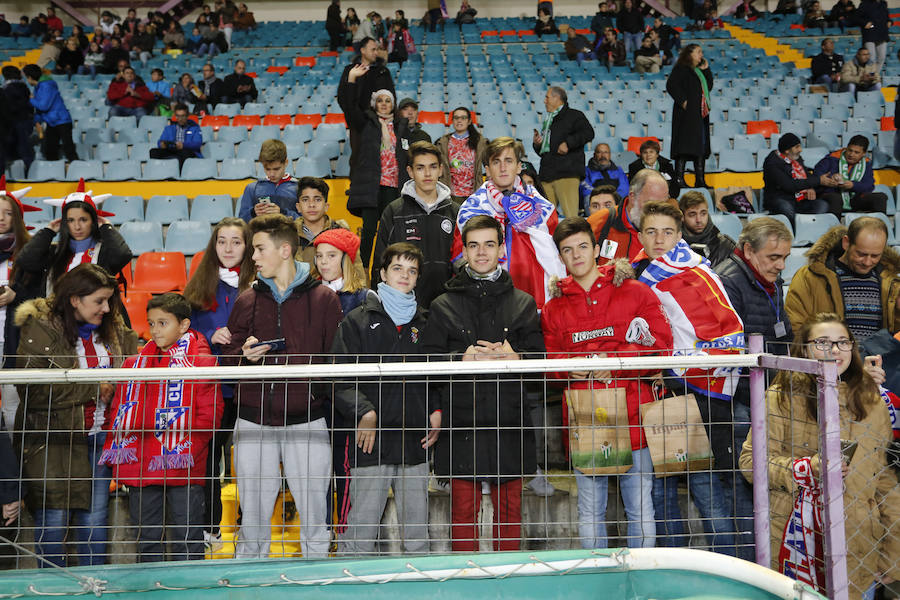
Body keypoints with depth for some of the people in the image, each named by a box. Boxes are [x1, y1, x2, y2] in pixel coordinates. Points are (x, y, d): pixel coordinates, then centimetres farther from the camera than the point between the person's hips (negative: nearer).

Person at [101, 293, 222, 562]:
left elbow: (209, 416, -7)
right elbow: (120, 415, 15)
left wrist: (184, 453, -16)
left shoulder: (202, 362, -3)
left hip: (183, 472, -5)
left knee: (187, 541, 4)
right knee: (146, 539, 16)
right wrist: (117, 461, 5)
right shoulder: (134, 364, 13)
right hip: (141, 470, 5)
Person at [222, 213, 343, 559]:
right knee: (252, 519, 9)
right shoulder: (247, 301, 11)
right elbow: (228, 359, 14)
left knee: (315, 516, 5)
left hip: (307, 423, -2)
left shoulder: (323, 299, 2)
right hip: (254, 423, 3)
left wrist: (317, 388, -13)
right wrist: (245, 355, -6)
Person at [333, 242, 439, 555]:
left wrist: (436, 411, 4)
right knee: (360, 533, -2)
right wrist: (364, 412, -18)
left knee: (418, 535, 10)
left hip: (415, 445, 4)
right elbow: (341, 378, -4)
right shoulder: (358, 320, 4)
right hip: (372, 442, -4)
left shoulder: (423, 323, 16)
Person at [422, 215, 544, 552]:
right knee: (463, 511, 4)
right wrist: (463, 358, -15)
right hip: (461, 425, -1)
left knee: (509, 510, 8)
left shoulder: (523, 304, 12)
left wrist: (514, 358, -15)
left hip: (509, 424, 1)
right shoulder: (443, 306, 9)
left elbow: (541, 360, 5)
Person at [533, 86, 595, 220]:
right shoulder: (547, 121, 27)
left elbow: (588, 133, -11)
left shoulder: (574, 115, 6)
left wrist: (568, 143, -17)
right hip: (547, 174, 7)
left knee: (570, 214, -14)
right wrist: (536, 144, 12)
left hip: (566, 173, -7)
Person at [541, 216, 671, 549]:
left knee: (641, 510, 4)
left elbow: (661, 347, -3)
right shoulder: (554, 308, 12)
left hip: (634, 419, -2)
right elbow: (548, 362, 12)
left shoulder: (636, 293, 5)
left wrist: (613, 361, -13)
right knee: (590, 514, 10)